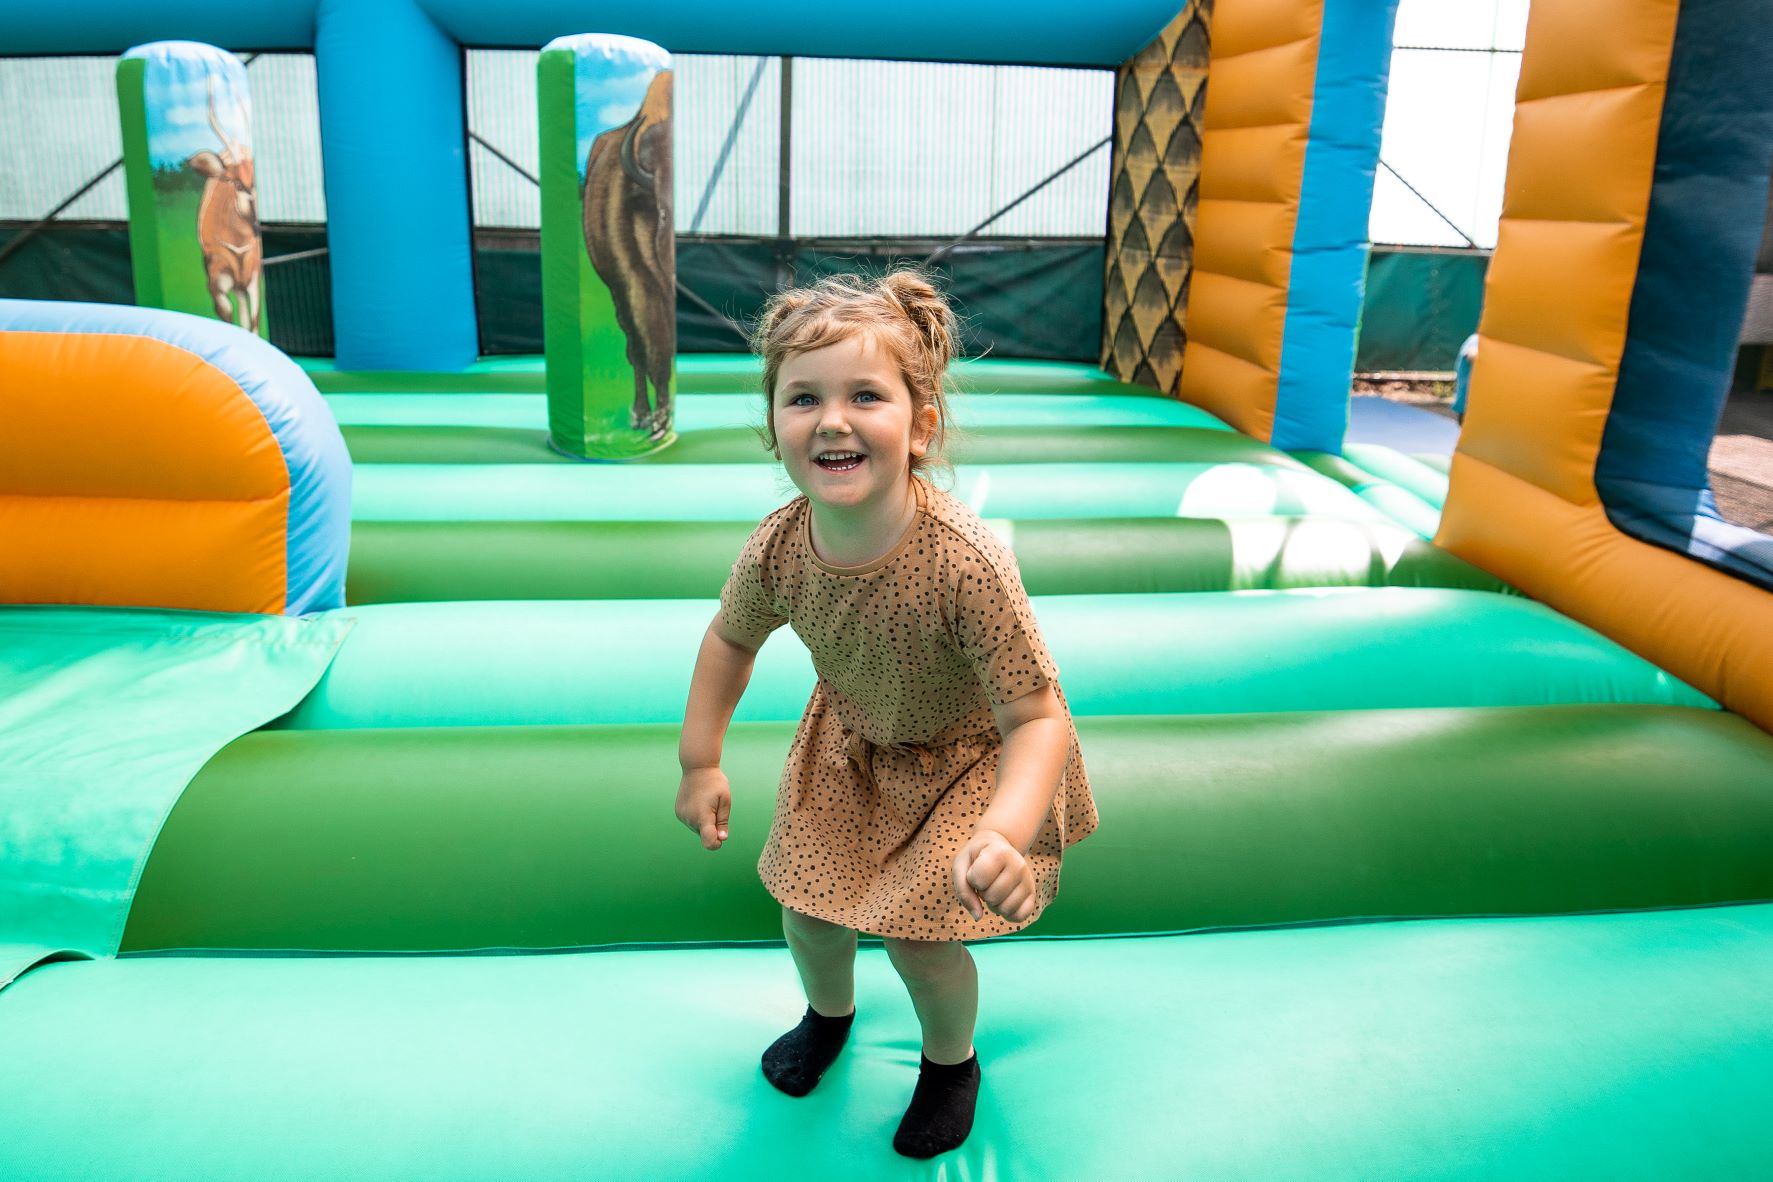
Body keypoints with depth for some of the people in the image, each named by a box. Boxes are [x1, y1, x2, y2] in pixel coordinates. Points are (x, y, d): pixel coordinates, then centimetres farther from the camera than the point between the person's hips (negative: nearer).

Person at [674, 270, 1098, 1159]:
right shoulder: (778, 548, -26)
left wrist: (1005, 835, -51)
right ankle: (829, 1012, 48)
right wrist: (700, 763, -2)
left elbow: (1039, 719, -35)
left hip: (971, 755, -4)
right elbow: (730, 639, -3)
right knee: (805, 902, 10)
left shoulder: (966, 564, -41)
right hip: (853, 741, 4)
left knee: (917, 932, -4)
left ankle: (951, 1060, 33)